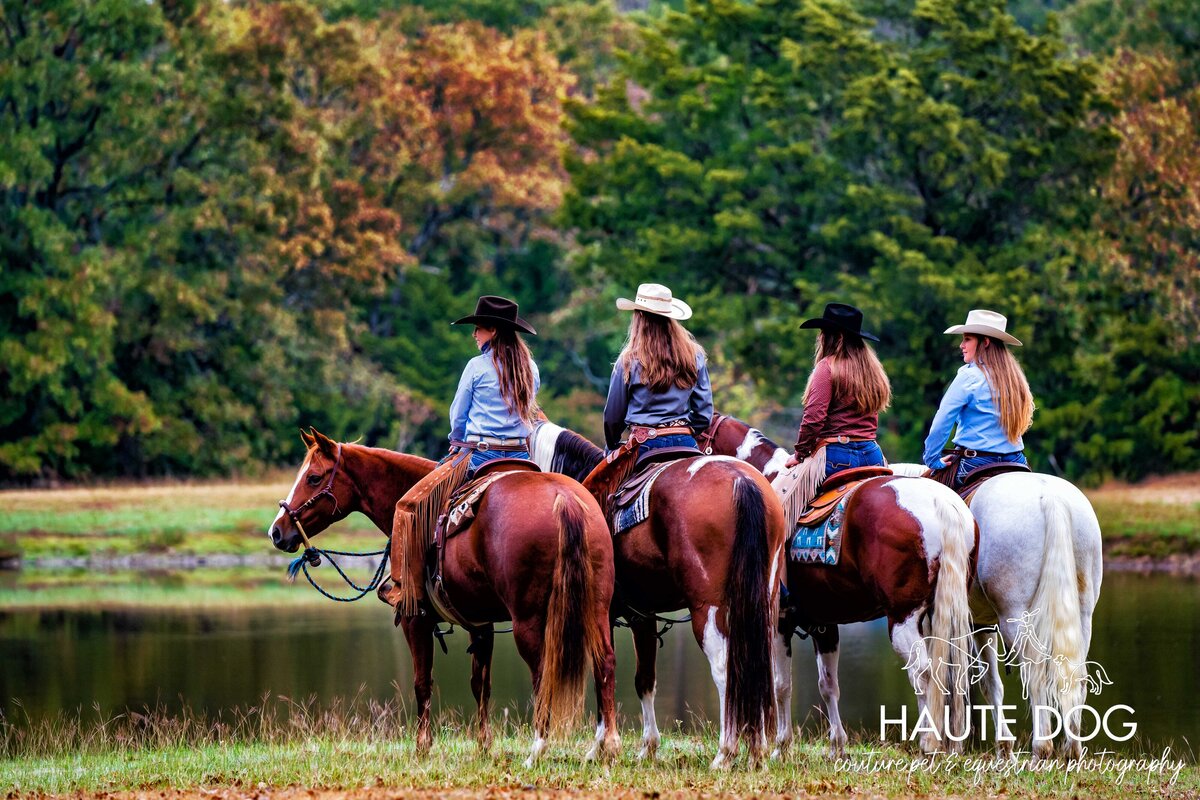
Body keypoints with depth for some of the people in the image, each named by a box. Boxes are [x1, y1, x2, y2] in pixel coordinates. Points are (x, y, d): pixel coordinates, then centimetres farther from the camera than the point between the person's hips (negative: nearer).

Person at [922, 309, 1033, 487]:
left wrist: (932, 459, 1)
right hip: (1014, 461, 7)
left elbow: (942, 422, -10)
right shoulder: (1015, 377, 12)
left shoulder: (969, 376, -10)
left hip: (975, 463, -7)